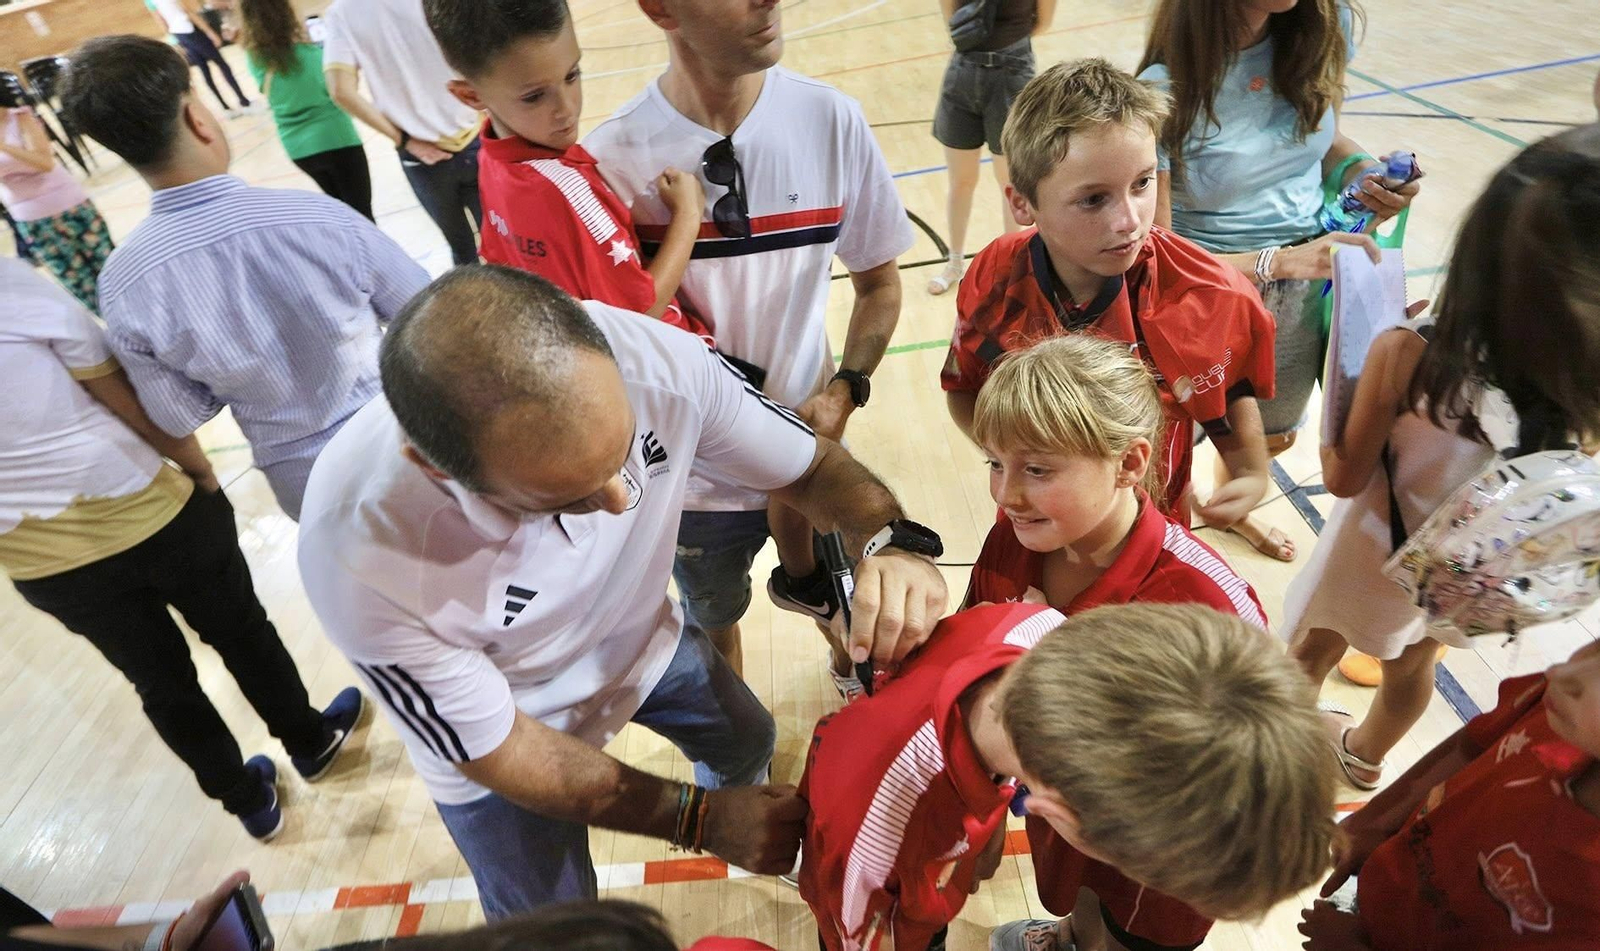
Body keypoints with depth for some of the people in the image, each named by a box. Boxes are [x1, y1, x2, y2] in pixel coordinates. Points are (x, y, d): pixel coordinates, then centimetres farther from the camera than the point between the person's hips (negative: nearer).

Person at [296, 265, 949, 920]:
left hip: (645, 634, 4)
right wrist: (696, 820, -22)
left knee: (746, 743, 27)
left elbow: (813, 467, -17)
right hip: (506, 740, -3)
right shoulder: (358, 553, -39)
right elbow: (493, 750, -24)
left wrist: (891, 541, -38)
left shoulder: (659, 361, -34)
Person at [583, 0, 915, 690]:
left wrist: (845, 389, -10)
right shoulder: (616, 157, -18)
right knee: (713, 624, 25)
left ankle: (852, 675, 61)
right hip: (696, 472, -1)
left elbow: (878, 281, 2)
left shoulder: (831, 120, -11)